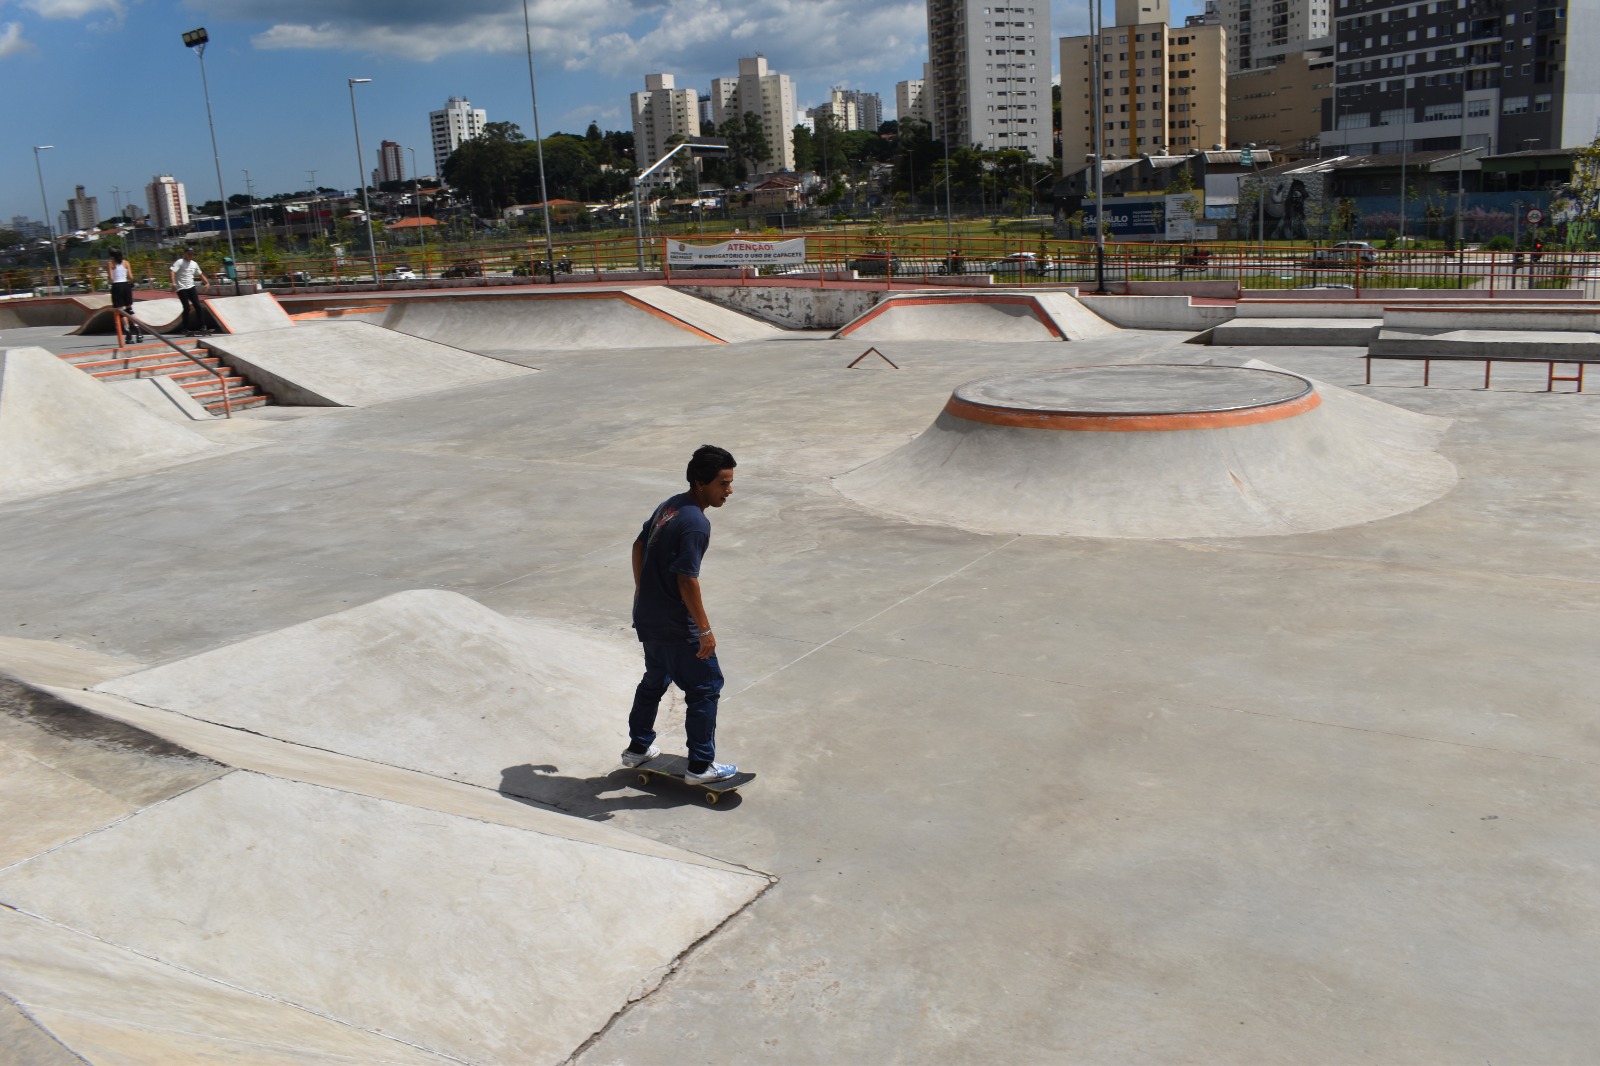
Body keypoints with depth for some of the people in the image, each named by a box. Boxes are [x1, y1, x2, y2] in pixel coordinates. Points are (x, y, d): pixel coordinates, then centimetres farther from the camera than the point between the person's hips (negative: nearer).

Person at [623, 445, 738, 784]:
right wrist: (705, 631, -19)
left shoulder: (669, 506, 5)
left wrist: (642, 591, 28)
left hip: (647, 616, 9)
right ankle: (701, 766, 10)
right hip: (675, 626, -9)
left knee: (654, 680, 25)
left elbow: (639, 546, 17)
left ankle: (638, 747, 38)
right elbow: (687, 581, -26)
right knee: (705, 687, 3)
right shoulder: (696, 524, -24)